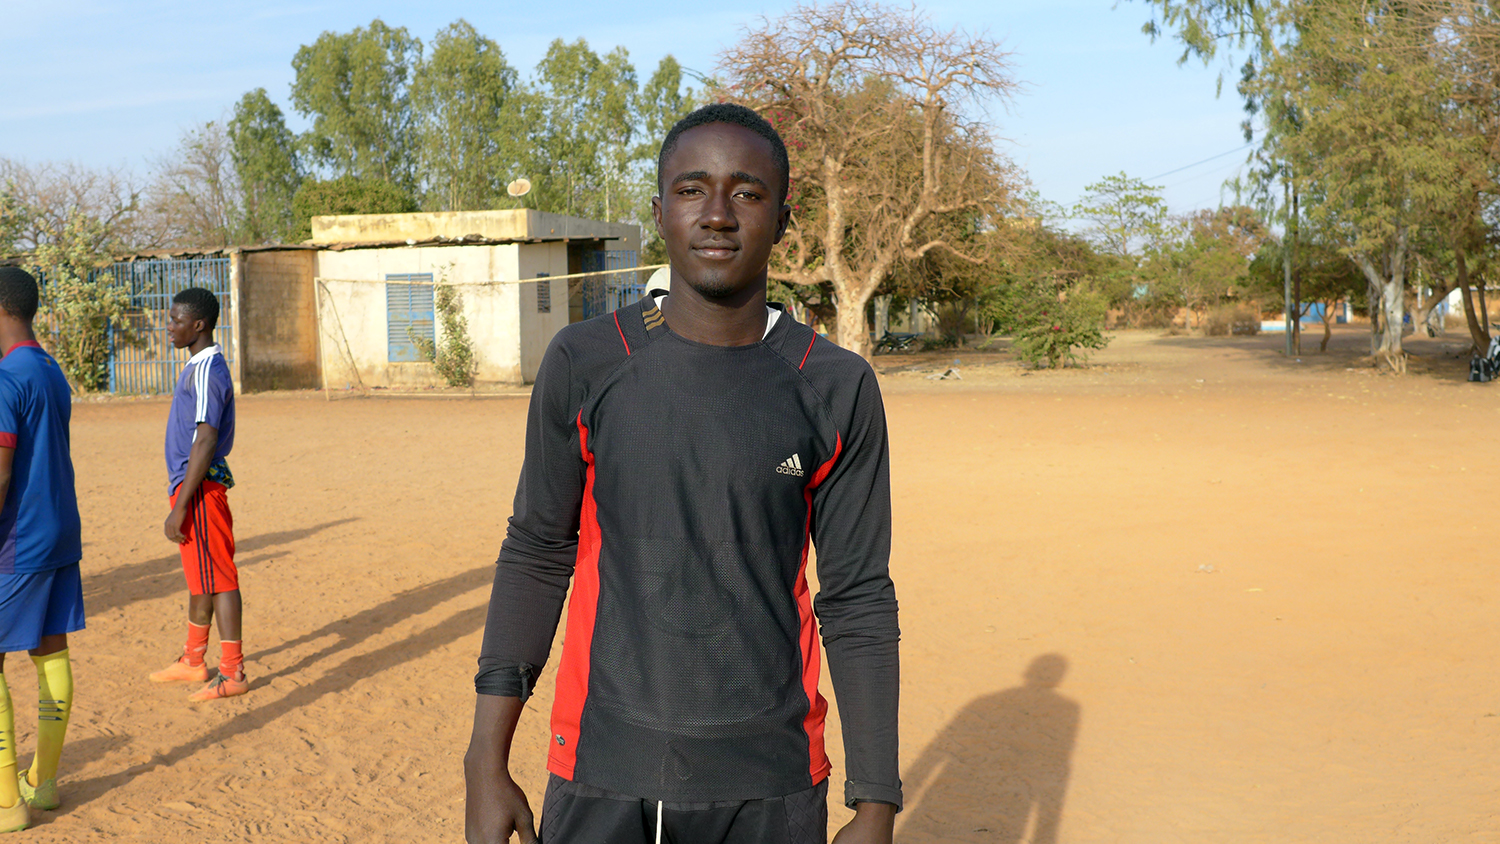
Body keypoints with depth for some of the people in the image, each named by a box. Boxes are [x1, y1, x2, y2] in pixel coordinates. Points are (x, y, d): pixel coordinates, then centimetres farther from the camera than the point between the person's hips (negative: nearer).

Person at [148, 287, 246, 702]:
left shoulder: (207, 370, -18)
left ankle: (233, 672, 0)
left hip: (200, 488, -10)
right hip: (192, 485, 10)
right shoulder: (198, 366, 15)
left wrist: (180, 507, -23)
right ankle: (193, 661, 28)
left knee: (216, 580, -5)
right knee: (199, 577, 17)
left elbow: (205, 442, -23)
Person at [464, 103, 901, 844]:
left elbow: (858, 602, 0)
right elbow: (535, 556, 3)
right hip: (600, 780, 0)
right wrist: (487, 765, 1)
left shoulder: (836, 389, -3)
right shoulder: (582, 366, -2)